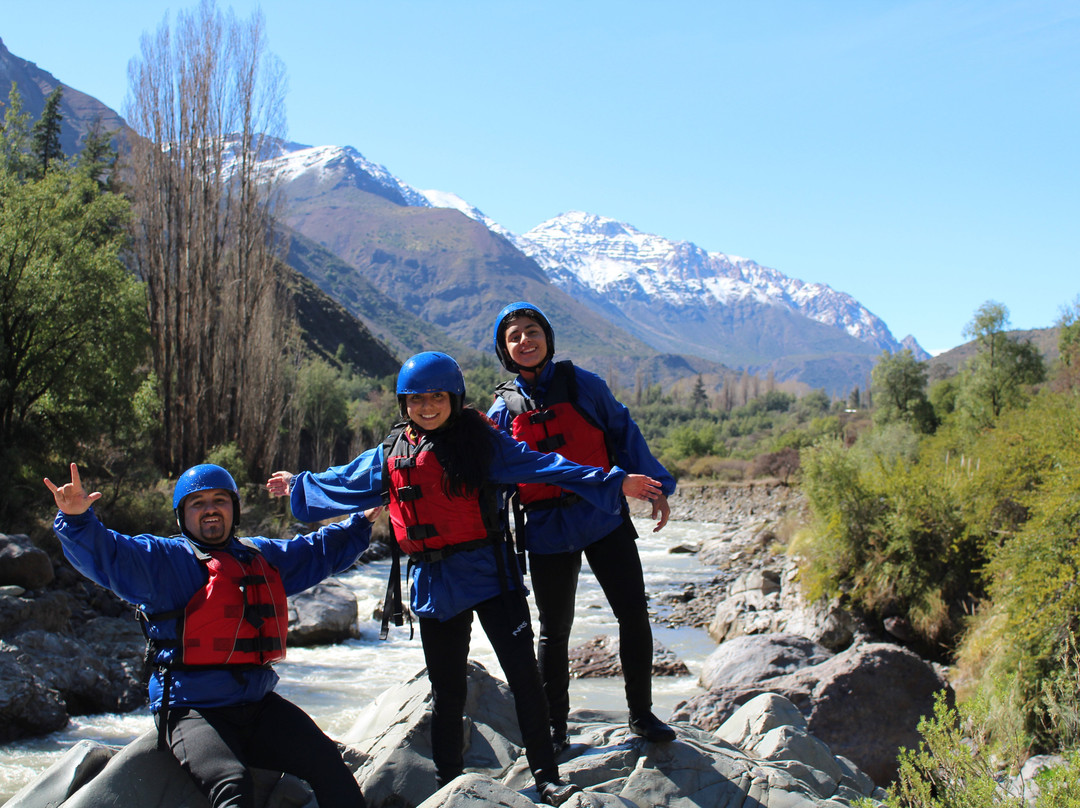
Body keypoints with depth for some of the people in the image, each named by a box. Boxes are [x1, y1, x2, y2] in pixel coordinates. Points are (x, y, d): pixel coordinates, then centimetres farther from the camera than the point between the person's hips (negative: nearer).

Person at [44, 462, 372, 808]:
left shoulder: (262, 556, 18)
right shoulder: (164, 559, 0)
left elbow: (321, 550, 33)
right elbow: (105, 553, -16)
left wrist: (362, 522, 31)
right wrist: (77, 519, -35)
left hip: (258, 704, 6)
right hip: (191, 710, -6)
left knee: (327, 762, -6)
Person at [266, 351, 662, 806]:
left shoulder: (481, 441, -3)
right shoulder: (390, 456, 9)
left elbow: (542, 466, -10)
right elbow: (343, 484, 26)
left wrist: (612, 483, -18)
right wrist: (298, 487, 38)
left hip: (488, 574, -3)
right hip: (433, 582, 3)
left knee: (523, 675, -8)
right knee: (447, 689, 12)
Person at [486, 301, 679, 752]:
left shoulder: (584, 386, 1)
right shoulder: (503, 410, 3)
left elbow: (624, 433, 7)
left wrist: (655, 487, 2)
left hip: (605, 518, 0)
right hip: (548, 531, 0)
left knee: (634, 614, -1)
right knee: (555, 631, 8)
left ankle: (641, 715, 15)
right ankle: (554, 727, 23)